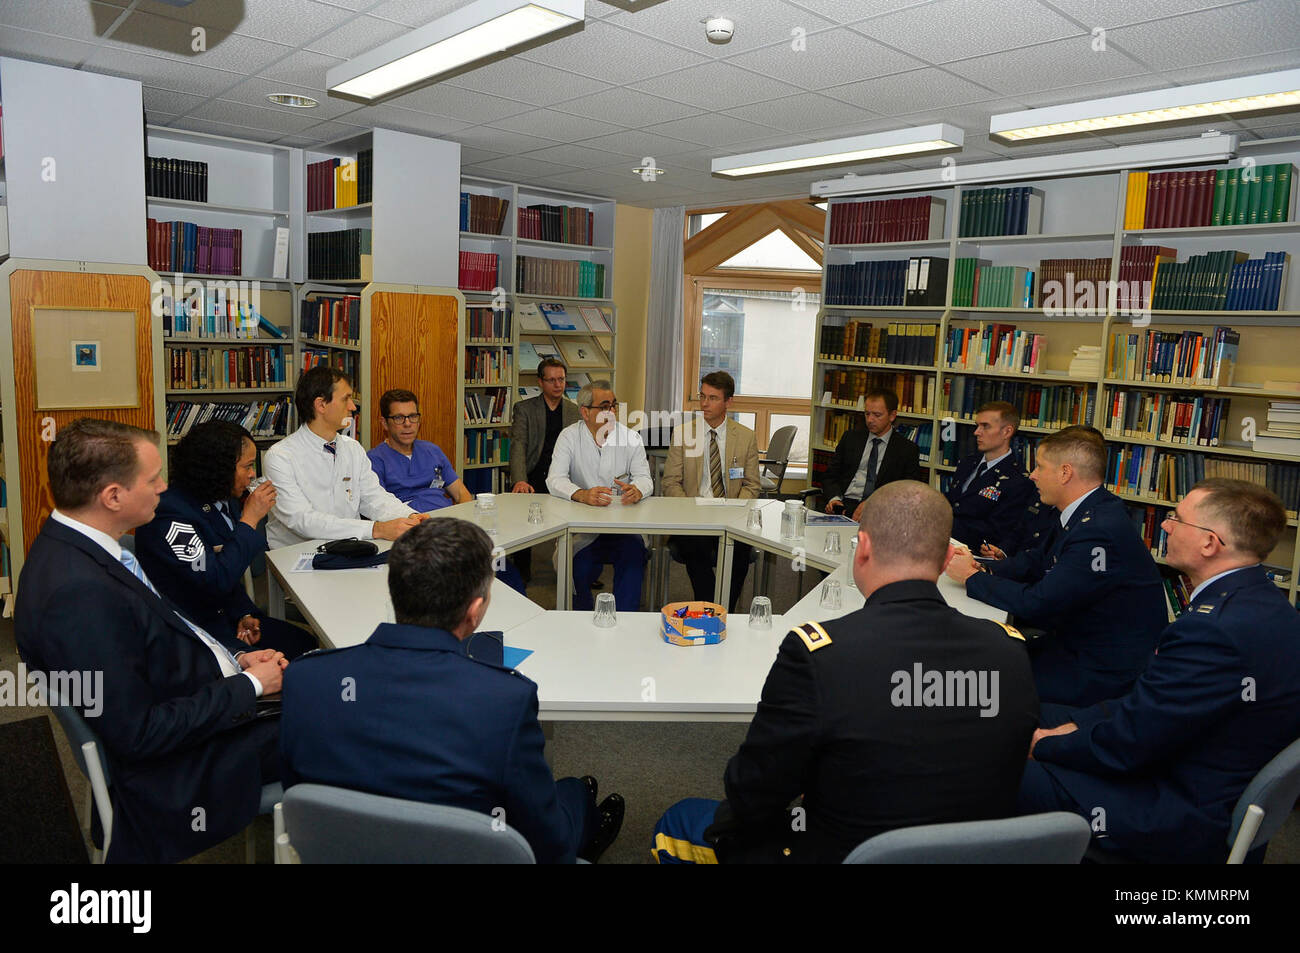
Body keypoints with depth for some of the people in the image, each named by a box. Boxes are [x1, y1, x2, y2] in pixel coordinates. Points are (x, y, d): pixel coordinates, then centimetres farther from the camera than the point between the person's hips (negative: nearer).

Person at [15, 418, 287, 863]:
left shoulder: (75, 546, 0)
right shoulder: (78, 592, -31)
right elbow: (139, 734, -27)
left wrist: (236, 663, -4)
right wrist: (250, 686, -19)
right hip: (182, 771, -9)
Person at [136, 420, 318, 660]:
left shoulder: (226, 502, 5)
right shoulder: (170, 515, -23)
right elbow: (216, 581, -29)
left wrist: (244, 614, 0)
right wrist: (250, 519, -22)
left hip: (224, 614, 8)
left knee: (304, 644, -1)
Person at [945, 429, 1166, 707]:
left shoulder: (1099, 532, -28)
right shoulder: (1092, 513, 5)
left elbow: (1036, 604, -27)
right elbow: (1040, 562, 14)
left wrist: (972, 578, -13)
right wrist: (983, 568, -3)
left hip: (1102, 675, -9)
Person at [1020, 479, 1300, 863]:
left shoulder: (1212, 629, -31)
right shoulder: (1262, 601, 2)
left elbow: (1124, 747, -23)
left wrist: (1045, 746, -6)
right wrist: (1080, 724, 2)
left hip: (1191, 823, -10)